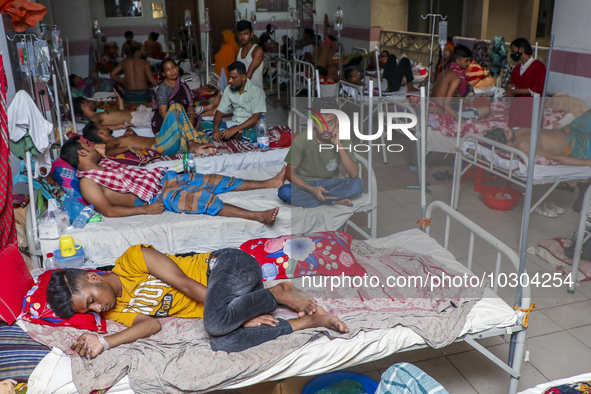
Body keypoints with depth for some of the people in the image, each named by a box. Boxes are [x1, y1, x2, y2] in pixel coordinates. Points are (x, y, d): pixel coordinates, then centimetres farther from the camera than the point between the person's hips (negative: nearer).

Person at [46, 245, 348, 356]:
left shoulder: (130, 260, -11)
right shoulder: (117, 312, 9)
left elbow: (184, 283, -16)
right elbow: (151, 324, -9)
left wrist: (231, 315, -19)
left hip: (228, 266, -7)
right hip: (217, 308, 7)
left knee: (216, 322, -36)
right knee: (222, 343, -24)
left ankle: (278, 294, -10)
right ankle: (310, 320, -13)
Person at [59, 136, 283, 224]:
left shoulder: (102, 162, 19)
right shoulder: (87, 182, -8)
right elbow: (108, 211, -18)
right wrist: (146, 210, -23)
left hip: (161, 177, 9)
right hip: (155, 197, -9)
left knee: (214, 181, 1)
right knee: (203, 198, -29)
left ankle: (271, 182, 1)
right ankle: (259, 217, -35)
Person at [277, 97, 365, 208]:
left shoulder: (342, 140, -10)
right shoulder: (301, 140, -16)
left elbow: (354, 174, -18)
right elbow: (289, 172, -12)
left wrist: (339, 145, -25)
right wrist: (311, 189, -28)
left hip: (329, 184, 1)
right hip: (305, 185, -1)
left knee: (358, 184, -25)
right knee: (284, 191, -34)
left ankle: (306, 198, -23)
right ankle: (335, 201, -25)